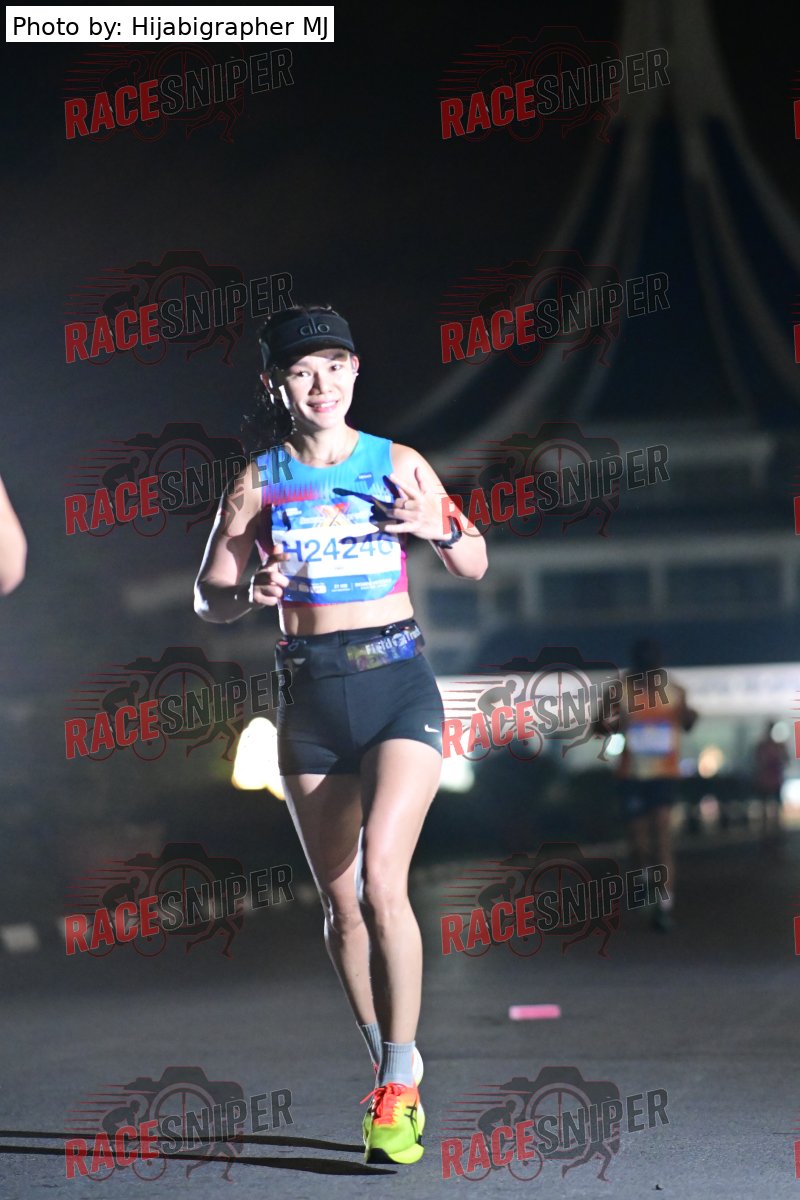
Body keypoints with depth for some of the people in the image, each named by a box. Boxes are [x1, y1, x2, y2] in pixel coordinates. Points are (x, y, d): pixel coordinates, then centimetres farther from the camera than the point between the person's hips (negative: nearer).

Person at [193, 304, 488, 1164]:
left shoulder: (398, 466, 3)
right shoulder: (257, 483, 4)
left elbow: (474, 568, 12)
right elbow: (207, 598, 6)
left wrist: (441, 530, -10)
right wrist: (249, 594, -16)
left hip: (398, 684, -2)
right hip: (312, 697, 2)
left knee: (380, 882, -19)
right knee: (340, 905, 7)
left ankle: (398, 1081, -9)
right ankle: (392, 1069, 25)